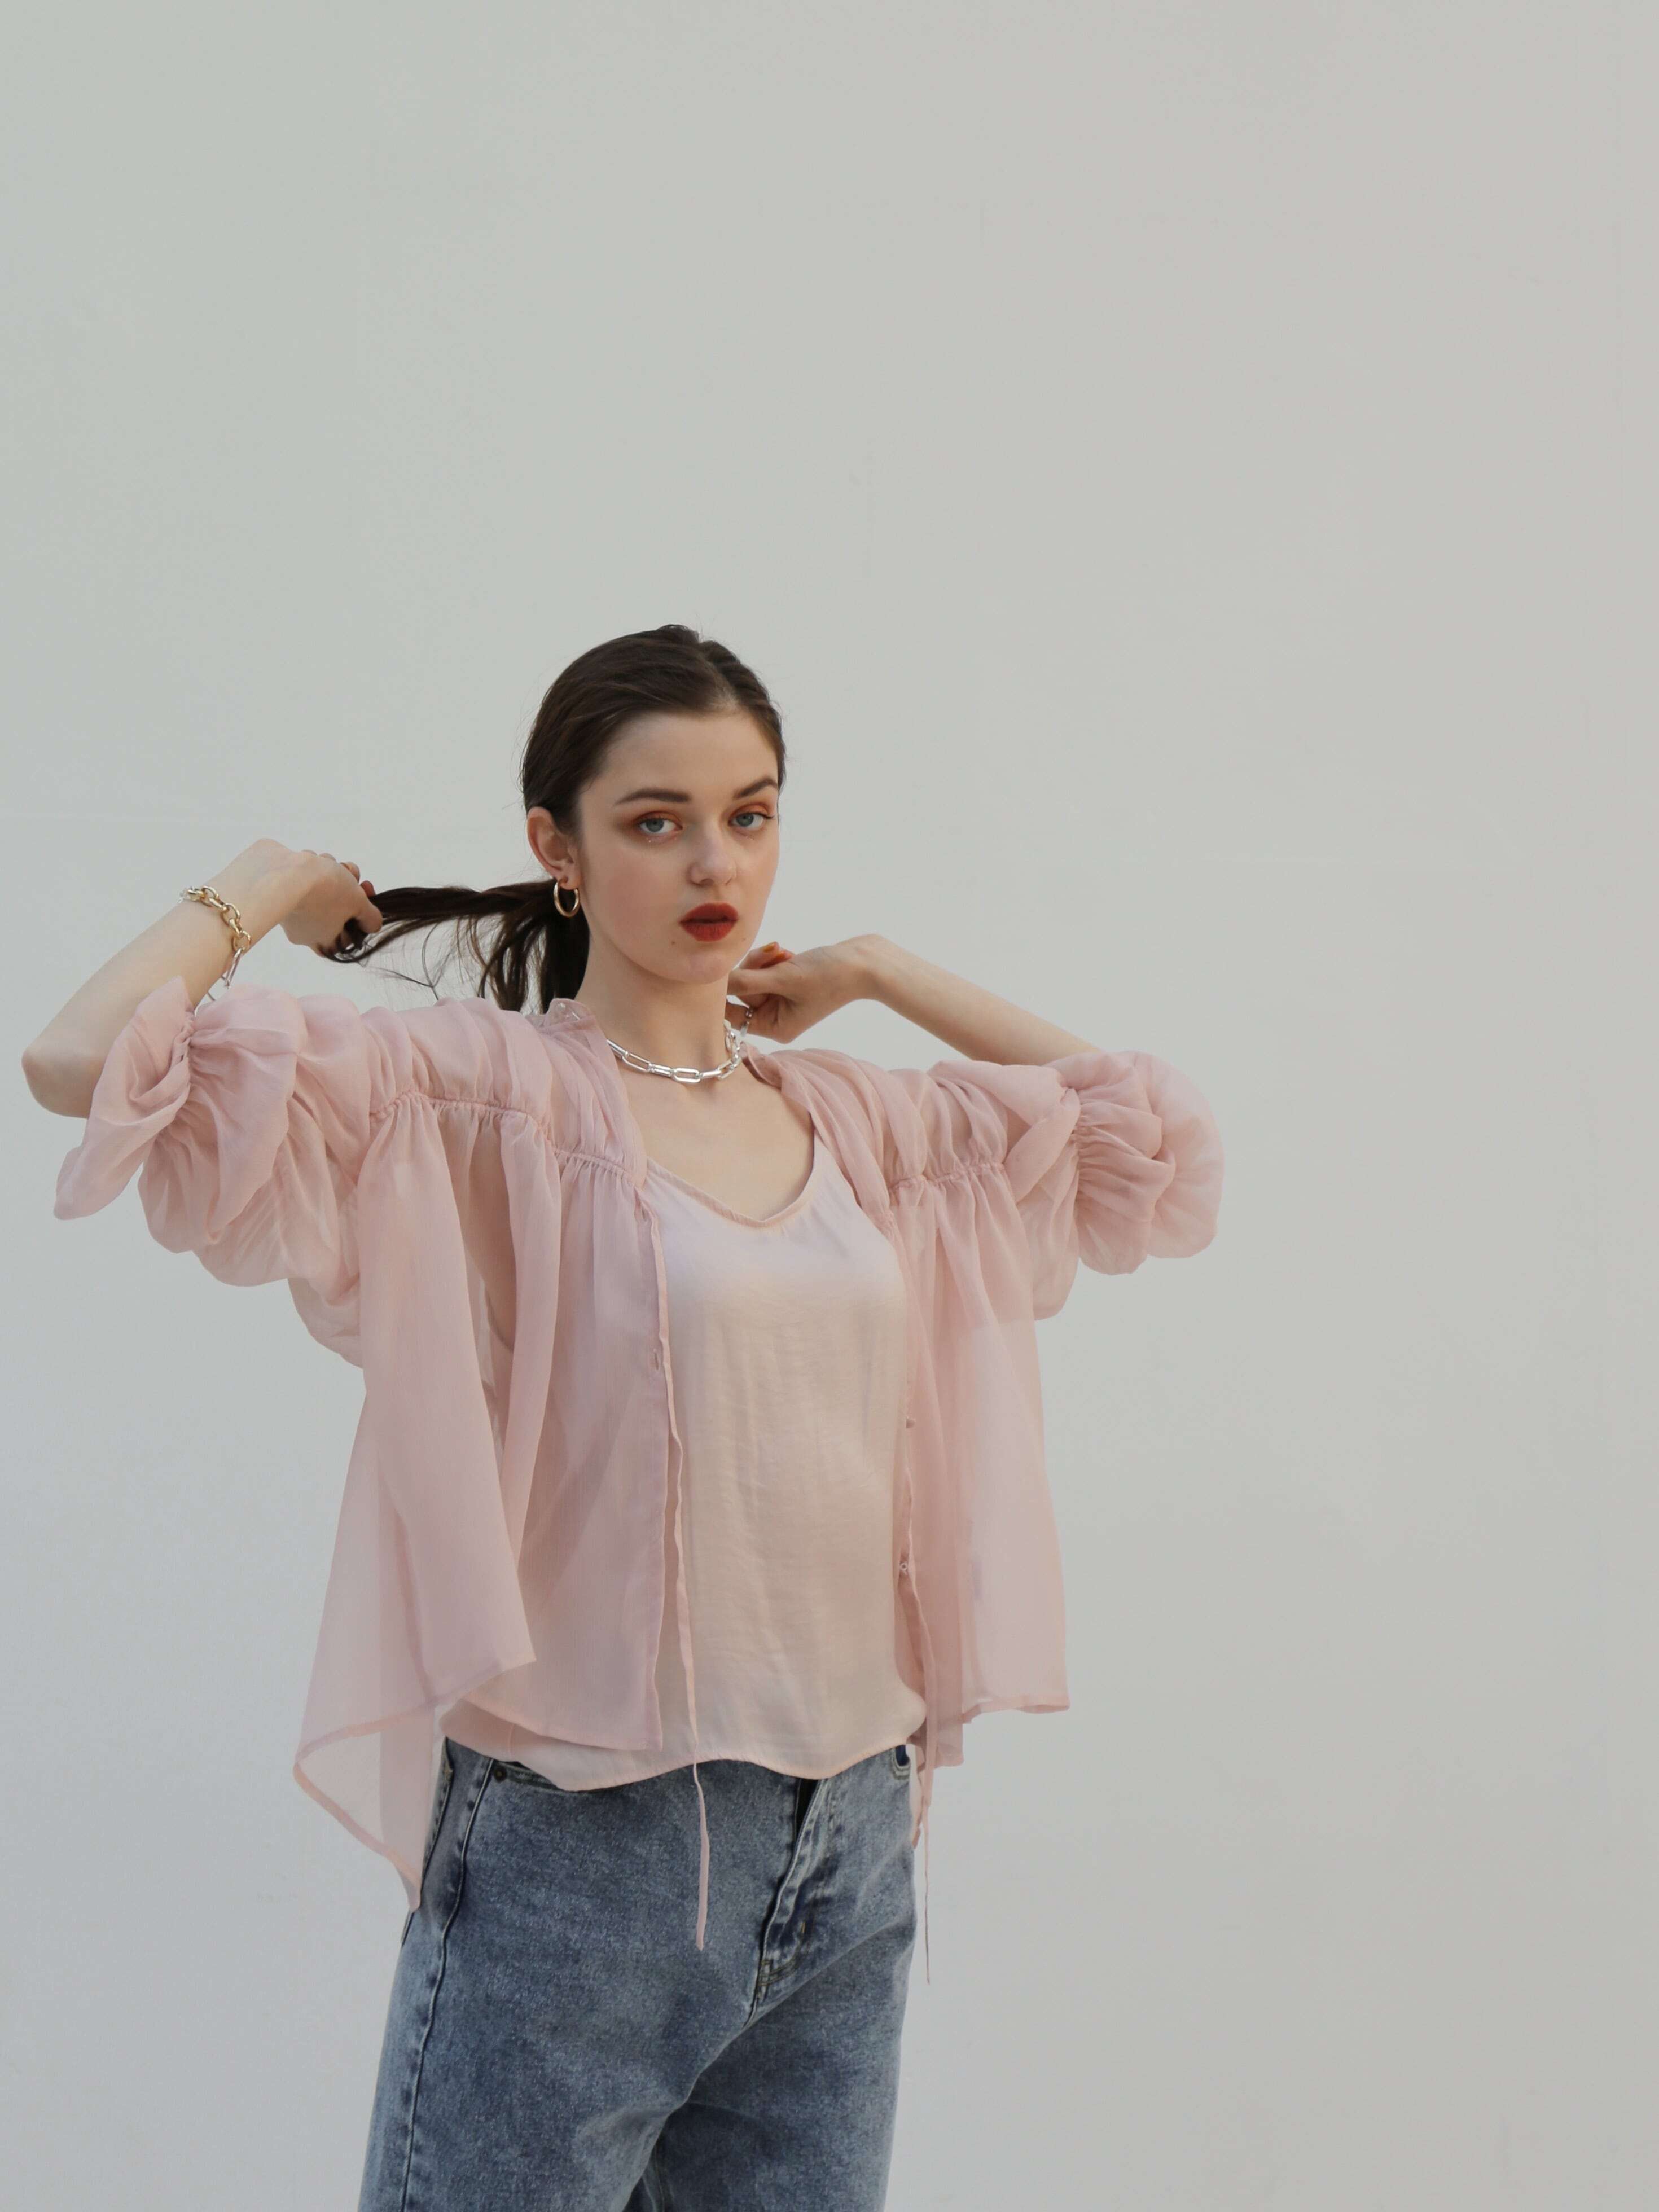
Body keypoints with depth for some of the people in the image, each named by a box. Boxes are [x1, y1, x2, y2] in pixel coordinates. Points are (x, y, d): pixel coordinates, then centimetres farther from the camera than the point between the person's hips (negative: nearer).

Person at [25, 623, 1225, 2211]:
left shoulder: (854, 1122, 10)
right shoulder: (481, 1092, -8)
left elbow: (1162, 1150, 19)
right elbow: (85, 1065, -20)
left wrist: (879, 975, 16)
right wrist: (263, 888, -3)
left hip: (853, 1847, 6)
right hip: (582, 1847, -5)